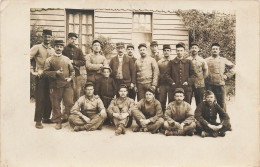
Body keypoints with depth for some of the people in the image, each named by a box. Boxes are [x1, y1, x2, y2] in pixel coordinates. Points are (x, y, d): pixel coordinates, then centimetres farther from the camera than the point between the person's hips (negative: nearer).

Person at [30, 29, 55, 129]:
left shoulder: (52, 50, 16)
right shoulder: (37, 48, -1)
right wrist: (32, 71, -12)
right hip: (41, 76, -5)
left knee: (49, 99, 8)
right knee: (40, 99, -5)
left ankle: (46, 118, 22)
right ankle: (38, 121, 3)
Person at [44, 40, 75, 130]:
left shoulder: (67, 59, 13)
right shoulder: (49, 60, 5)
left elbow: (72, 70, 16)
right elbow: (46, 71, -1)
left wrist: (70, 77, -3)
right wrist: (56, 73, -15)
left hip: (67, 85, 2)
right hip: (55, 86, -2)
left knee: (69, 103, 0)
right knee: (56, 105, 4)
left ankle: (65, 118, 21)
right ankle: (58, 121, 17)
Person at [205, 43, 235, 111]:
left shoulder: (223, 60, 11)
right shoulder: (207, 60, 7)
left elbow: (233, 67, 17)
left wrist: (227, 75, 7)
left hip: (220, 85, 1)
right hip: (209, 85, -1)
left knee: (222, 102, 5)